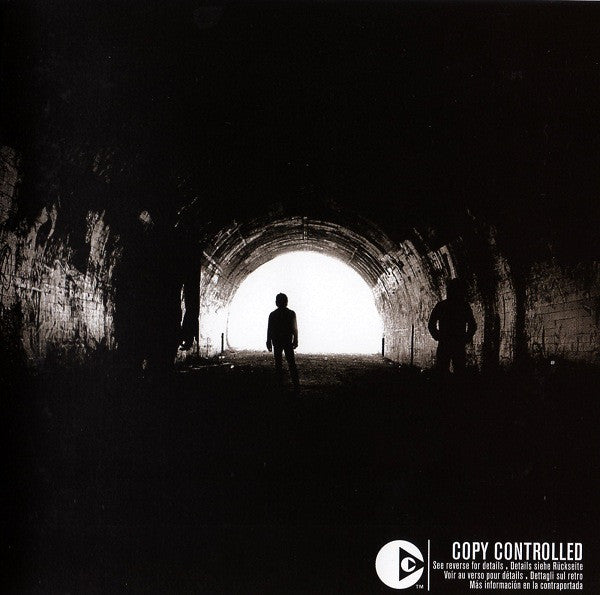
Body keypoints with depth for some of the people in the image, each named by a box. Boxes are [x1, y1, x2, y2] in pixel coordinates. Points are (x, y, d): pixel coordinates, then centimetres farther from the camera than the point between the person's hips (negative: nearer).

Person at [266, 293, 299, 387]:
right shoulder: (291, 313, -3)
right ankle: (295, 382, -1)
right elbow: (295, 329, -1)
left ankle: (280, 381, 8)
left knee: (278, 362, 8)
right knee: (291, 362, 4)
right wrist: (295, 341, 7)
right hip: (288, 341, 1)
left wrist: (269, 342, 4)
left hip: (277, 341, -1)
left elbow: (269, 330, -3)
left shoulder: (273, 315, -6)